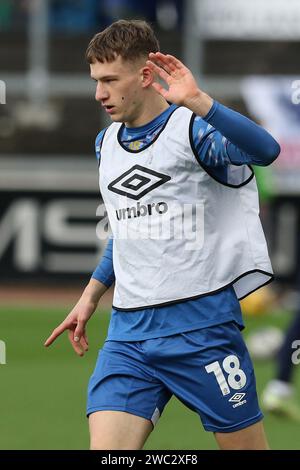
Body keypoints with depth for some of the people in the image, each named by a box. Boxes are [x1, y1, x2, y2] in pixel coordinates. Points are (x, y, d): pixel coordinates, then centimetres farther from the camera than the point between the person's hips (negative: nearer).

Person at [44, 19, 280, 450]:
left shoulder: (194, 130, -9)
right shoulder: (106, 143, 14)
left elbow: (264, 150, -31)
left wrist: (197, 103, -42)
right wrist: (91, 296, 27)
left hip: (201, 326, -6)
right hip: (128, 331, 6)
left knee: (247, 448, 2)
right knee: (105, 448, -10)